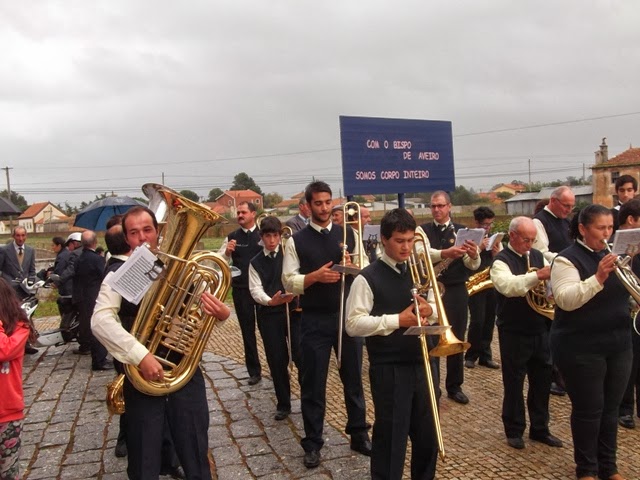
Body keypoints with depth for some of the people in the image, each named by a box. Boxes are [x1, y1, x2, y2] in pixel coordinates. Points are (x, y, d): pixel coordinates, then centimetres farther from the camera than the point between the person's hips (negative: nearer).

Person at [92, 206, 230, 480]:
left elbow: (207, 310, 6)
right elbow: (100, 320, -18)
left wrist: (221, 313, -18)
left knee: (195, 454, 14)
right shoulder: (119, 275, -4)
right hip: (141, 374, -1)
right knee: (143, 457, 13)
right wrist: (140, 355, -29)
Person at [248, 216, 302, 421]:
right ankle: (283, 404, 23)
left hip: (293, 310, -1)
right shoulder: (256, 262, 6)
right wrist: (270, 300, -22)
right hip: (269, 315, 2)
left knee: (301, 356, -6)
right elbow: (255, 289, -4)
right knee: (277, 361, 8)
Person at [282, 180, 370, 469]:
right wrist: (316, 276, -20)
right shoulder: (296, 241, -1)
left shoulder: (348, 235, 5)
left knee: (353, 378, 14)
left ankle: (359, 434, 31)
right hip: (315, 321, -2)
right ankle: (312, 443, 23)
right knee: (313, 383, 8)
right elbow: (289, 282, -5)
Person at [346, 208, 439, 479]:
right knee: (391, 436, 5)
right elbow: (353, 324, -15)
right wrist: (397, 320, -20)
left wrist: (430, 310, -8)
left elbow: (436, 308, 16)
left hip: (422, 364, 6)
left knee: (427, 434, 18)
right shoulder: (368, 278, -11)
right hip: (389, 369, -6)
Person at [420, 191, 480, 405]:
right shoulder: (423, 230, -2)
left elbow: (473, 266, -7)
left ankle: (455, 386, 26)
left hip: (456, 292, 2)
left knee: (457, 339, 11)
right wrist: (445, 253, -41)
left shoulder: (461, 231, 2)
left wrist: (474, 255, -31)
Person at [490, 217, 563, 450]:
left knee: (542, 380, 15)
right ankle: (514, 430, 24)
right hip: (514, 333, -6)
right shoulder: (501, 261, -11)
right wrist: (538, 276, -43)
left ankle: (540, 428, 31)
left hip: (540, 331, 6)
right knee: (514, 383, 8)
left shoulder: (537, 256, 7)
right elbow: (509, 286, -31)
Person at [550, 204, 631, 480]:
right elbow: (566, 300, -24)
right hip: (581, 348, -6)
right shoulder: (567, 259, -11)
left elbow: (623, 297, 17)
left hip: (618, 345, 6)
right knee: (589, 409, 3)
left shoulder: (613, 256, 11)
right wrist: (598, 278, -33)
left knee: (610, 408, 14)